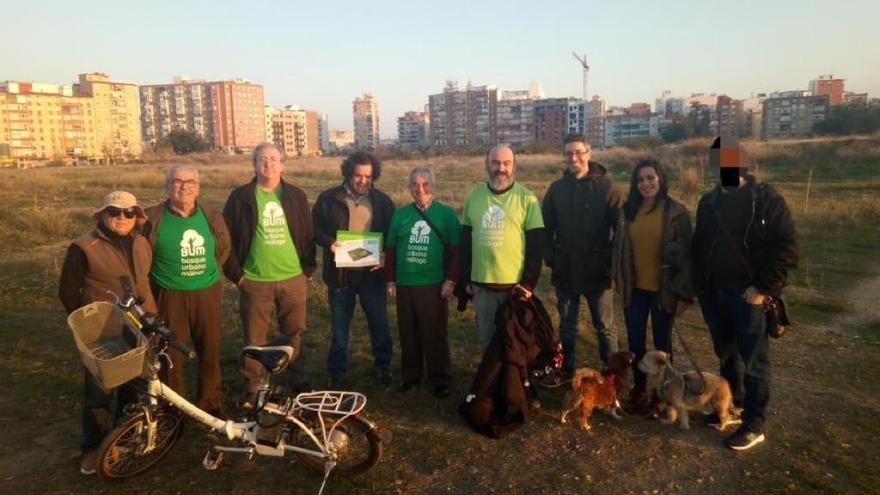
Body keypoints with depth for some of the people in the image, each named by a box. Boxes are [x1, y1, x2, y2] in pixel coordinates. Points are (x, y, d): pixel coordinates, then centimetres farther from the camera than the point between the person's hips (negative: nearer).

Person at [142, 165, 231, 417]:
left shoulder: (212, 217, 3)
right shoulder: (153, 219, -7)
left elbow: (224, 248, 19)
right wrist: (164, 277, 5)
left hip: (206, 294, 3)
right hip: (169, 296, -3)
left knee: (210, 351, 12)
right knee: (171, 354, 7)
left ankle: (211, 402, 30)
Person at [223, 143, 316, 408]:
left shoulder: (296, 195, 4)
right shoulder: (240, 197, -1)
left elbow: (308, 235, 8)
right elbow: (228, 237, 1)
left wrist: (308, 269, 3)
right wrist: (236, 273, -2)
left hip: (293, 279, 1)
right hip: (255, 281, -1)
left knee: (294, 334, 12)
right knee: (255, 338, 8)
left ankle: (299, 382, 28)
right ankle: (253, 386, 25)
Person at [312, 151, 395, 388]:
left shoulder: (382, 201, 2)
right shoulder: (329, 198, -2)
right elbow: (315, 228, 3)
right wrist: (328, 242, -17)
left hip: (372, 272, 1)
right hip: (340, 273, -1)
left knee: (379, 323, 11)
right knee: (339, 326, 11)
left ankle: (383, 366, 31)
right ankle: (336, 372, 26)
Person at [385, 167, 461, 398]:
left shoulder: (446, 214, -3)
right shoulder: (400, 214, 6)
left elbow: (456, 250, -4)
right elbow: (390, 249, 10)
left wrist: (451, 280, -9)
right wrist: (390, 280, 7)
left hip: (434, 285, -3)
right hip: (404, 285, 3)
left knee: (435, 334, 4)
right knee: (408, 333, 13)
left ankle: (440, 379, 17)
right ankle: (410, 375, 28)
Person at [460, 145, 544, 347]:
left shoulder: (527, 199, -4)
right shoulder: (473, 196, 5)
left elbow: (535, 247, -5)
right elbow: (465, 241, 10)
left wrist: (529, 283, -10)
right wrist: (466, 279, 7)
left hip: (516, 285, -3)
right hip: (482, 284, 3)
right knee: (486, 338, 15)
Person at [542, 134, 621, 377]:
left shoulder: (606, 187, -7)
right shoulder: (556, 188, 2)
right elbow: (547, 227, 7)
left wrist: (612, 261, -11)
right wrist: (550, 257, -2)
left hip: (597, 272, -3)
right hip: (565, 272, 3)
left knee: (604, 327, 11)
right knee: (566, 327, 16)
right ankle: (565, 372, 30)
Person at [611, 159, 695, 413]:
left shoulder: (676, 212, -8)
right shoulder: (627, 211, 3)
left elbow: (686, 254, -8)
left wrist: (684, 293, -10)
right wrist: (620, 282, 8)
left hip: (664, 290, -3)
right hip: (634, 289, 3)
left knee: (662, 343, 11)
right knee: (635, 342, 11)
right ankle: (639, 390, 30)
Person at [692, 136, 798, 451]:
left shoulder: (766, 199, -7)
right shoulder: (708, 202, 10)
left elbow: (786, 248, -12)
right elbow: (698, 247, 17)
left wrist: (764, 288, -19)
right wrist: (699, 285, 8)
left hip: (749, 296, -6)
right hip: (713, 296, 6)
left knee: (753, 362, 3)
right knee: (726, 356, 18)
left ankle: (754, 425, 15)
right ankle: (733, 405, 36)